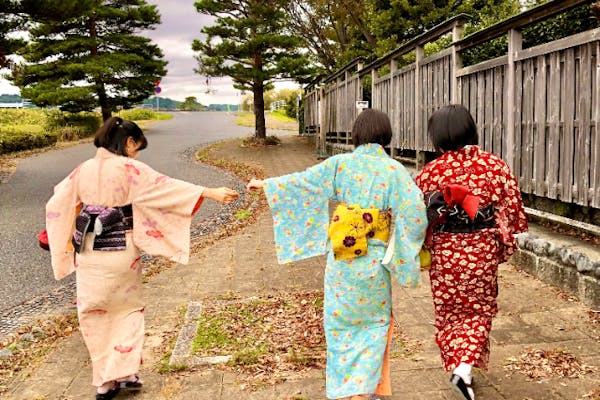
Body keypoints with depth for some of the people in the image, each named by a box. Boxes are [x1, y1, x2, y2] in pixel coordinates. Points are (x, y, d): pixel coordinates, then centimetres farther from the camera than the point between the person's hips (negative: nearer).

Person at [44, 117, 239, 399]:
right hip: (120, 252, -4)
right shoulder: (129, 169, -11)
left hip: (87, 251, 4)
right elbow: (168, 188, -18)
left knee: (93, 313, 13)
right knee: (128, 309, 15)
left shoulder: (84, 169, 4)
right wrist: (212, 193, -19)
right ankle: (123, 373, 10)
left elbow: (57, 203, 15)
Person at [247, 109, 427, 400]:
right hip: (375, 260, 0)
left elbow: (301, 182, 3)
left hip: (342, 258, 1)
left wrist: (266, 184, 19)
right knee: (374, 321, 17)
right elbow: (415, 214, -13)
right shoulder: (395, 170, -7)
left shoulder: (340, 164, -5)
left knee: (341, 321, 17)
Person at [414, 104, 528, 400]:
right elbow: (512, 210, -3)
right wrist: (504, 245, 12)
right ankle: (466, 367, 3)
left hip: (444, 251, 0)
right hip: (482, 250, 1)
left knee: (449, 309, 18)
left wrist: (421, 248, 12)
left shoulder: (431, 171, -10)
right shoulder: (496, 166, -8)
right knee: (479, 309, 17)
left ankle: (455, 365, 28)